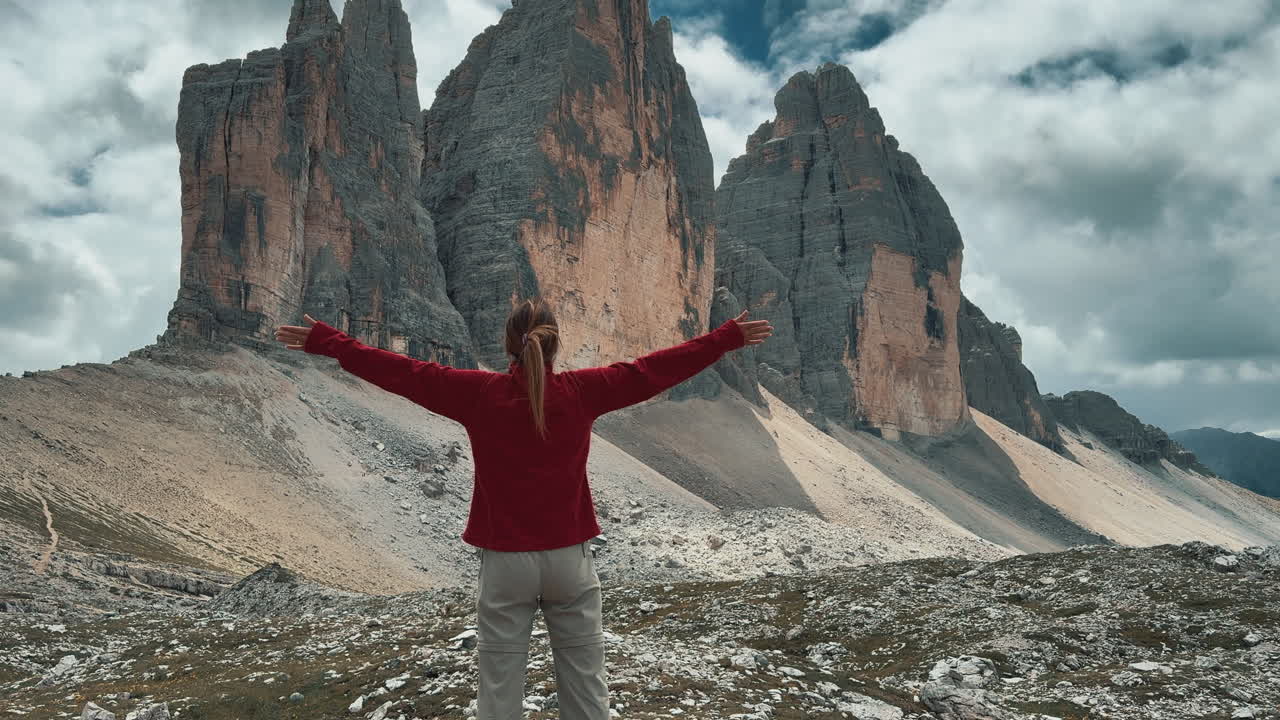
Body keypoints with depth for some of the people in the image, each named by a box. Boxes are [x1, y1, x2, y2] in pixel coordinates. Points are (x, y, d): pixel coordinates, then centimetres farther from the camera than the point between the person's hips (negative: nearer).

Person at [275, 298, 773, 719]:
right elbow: (652, 370, 0)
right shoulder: (581, 391, -5)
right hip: (569, 558, 1)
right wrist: (728, 338, 9)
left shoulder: (479, 393, -7)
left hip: (505, 561, 0)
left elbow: (403, 372, -1)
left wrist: (324, 341, 9)